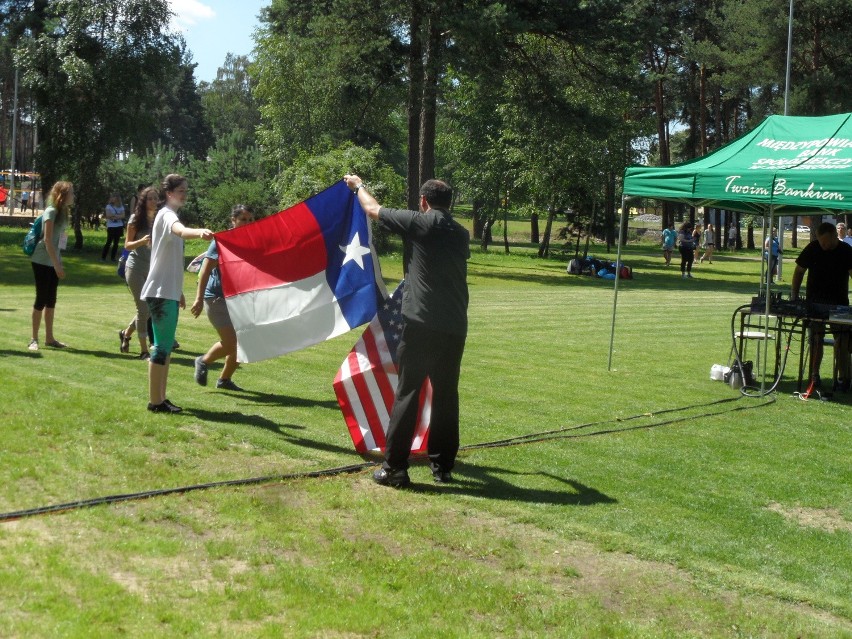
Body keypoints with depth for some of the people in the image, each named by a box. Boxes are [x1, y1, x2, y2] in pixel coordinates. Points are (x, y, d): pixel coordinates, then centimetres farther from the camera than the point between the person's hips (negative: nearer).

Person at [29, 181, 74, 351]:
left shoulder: (62, 212, 10)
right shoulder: (51, 212, -14)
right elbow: (47, 240, -18)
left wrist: (59, 264, 10)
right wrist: (57, 264, -19)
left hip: (54, 262, 8)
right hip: (43, 262, -8)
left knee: (51, 300, 11)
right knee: (41, 299, -4)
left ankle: (49, 337, 18)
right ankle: (34, 339, 4)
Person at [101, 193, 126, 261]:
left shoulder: (121, 207, 9)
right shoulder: (108, 206, 2)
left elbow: (123, 216, -3)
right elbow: (108, 215, -9)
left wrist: (114, 216, -14)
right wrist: (118, 216, -7)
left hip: (119, 227, 3)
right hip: (111, 227, -3)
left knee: (116, 243, 5)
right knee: (109, 242, -6)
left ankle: (113, 257, 12)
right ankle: (103, 257, 0)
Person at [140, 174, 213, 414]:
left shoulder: (170, 215, 18)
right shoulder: (167, 215, -13)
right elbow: (180, 231, -40)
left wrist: (178, 291, 27)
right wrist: (199, 232, -61)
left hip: (169, 291, 10)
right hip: (161, 292, -10)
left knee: (166, 345, 13)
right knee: (163, 346, -7)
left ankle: (160, 398, 20)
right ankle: (155, 401, -2)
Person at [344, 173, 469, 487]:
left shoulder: (419, 223, -3)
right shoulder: (461, 234, 13)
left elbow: (373, 209, 9)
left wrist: (358, 185, 29)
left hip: (421, 323, -5)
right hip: (455, 327, 5)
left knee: (407, 393, -1)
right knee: (446, 395, 12)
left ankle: (394, 468, 1)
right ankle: (443, 466, 17)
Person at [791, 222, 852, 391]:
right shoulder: (812, 249, -3)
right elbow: (799, 272, 6)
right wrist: (794, 297, -2)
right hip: (814, 302, 1)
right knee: (816, 338, 6)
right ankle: (814, 375, 15)